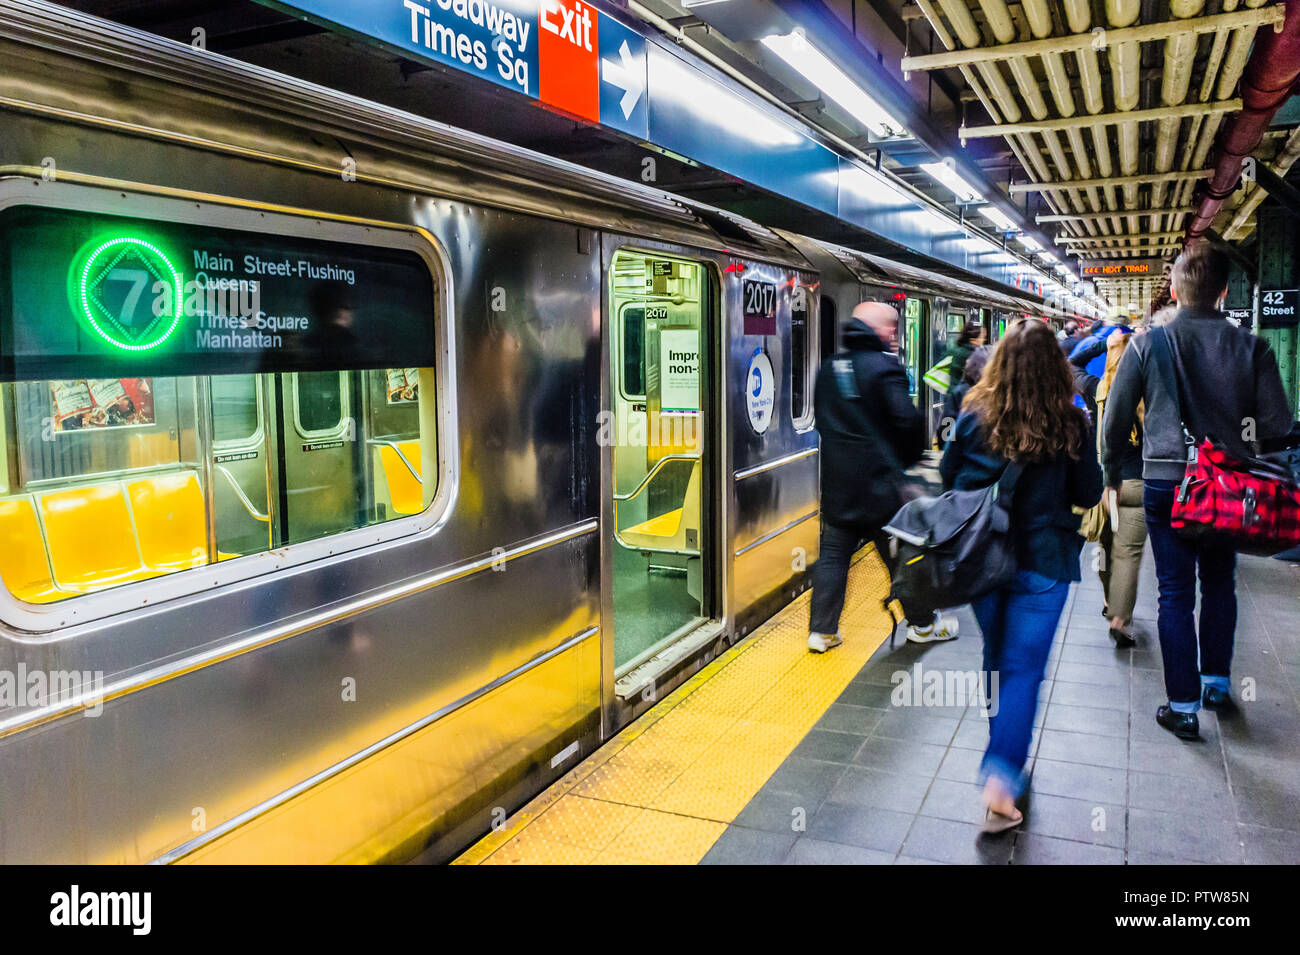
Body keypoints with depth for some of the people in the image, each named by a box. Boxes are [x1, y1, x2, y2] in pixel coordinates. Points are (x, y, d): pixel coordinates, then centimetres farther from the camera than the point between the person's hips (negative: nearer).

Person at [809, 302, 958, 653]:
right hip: (879, 481, -5)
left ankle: (822, 631, 10)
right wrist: (910, 456, 1)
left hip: (836, 479, 5)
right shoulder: (885, 367, -13)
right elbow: (908, 421, -16)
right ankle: (923, 623, 24)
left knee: (833, 554, 9)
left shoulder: (829, 368, 7)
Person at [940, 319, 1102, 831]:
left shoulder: (974, 415, -7)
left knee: (996, 656, 21)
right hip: (1042, 559, -2)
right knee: (1024, 668, 3)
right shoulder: (1069, 423, -12)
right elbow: (1088, 495, -1)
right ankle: (1001, 778, -6)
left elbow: (947, 476, 5)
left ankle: (1003, 750, 38)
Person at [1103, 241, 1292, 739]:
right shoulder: (1251, 347, -5)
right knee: (1220, 583, 20)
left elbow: (1115, 419, -2)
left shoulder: (1148, 344, -7)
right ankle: (1217, 683, 30)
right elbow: (1278, 422, -2)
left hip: (1166, 483, -1)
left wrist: (1112, 473, 12)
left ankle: (1183, 706, 8)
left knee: (1175, 592, 4)